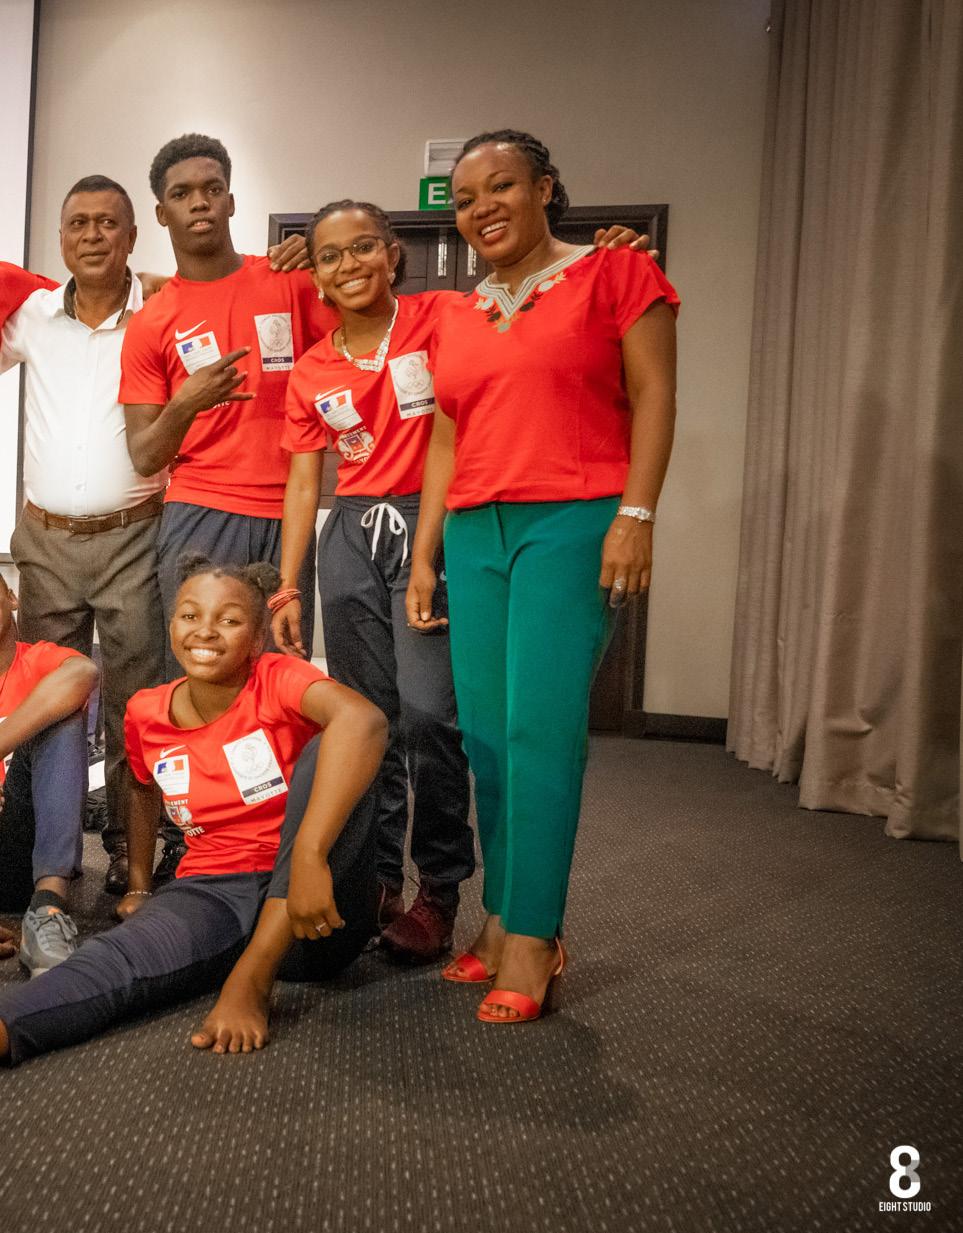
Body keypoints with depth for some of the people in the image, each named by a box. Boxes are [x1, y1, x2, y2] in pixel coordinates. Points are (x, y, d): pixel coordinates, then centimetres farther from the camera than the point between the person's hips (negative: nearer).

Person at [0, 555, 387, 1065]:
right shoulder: (146, 713, 4)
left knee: (330, 752, -29)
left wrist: (309, 854, -45)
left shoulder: (278, 680, -12)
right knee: (117, 958, -31)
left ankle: (251, 979, -29)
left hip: (307, 911, -3)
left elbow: (363, 719, -36)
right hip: (212, 897, 3)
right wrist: (138, 886, 25)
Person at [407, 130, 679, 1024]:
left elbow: (653, 395, -2)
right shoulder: (457, 318, 20)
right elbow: (445, 442, 19)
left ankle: (529, 937, 0)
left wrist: (636, 513, -13)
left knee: (541, 726, -11)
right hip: (474, 535, 6)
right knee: (486, 733, 4)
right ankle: (505, 922, 16)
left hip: (574, 522, -5)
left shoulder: (613, 273, 4)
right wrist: (423, 558, 14)